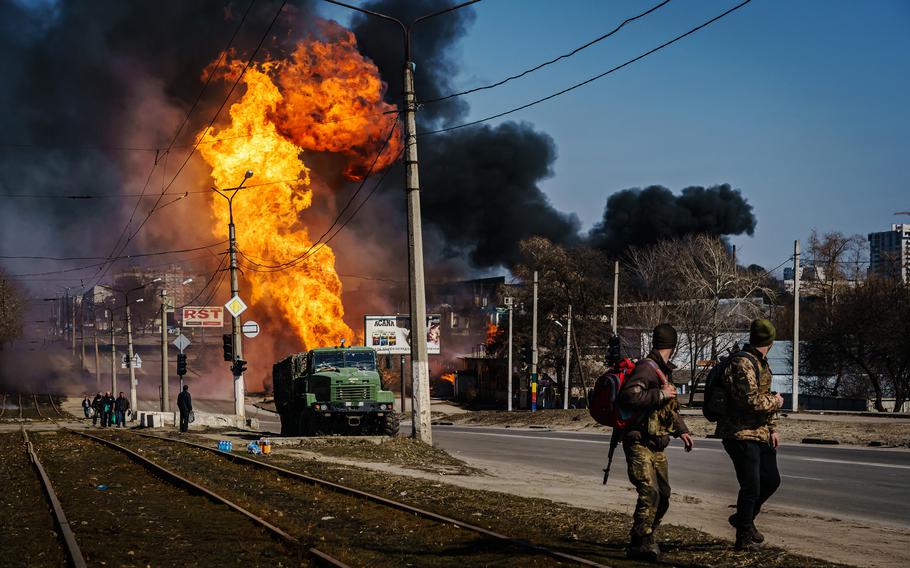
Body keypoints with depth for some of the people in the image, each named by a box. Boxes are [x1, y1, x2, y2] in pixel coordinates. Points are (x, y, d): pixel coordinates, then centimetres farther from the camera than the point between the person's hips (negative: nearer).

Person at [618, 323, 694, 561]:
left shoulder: (664, 371, 17)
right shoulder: (646, 368, -15)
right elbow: (628, 397, -30)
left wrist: (681, 430, 26)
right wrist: (659, 394, -24)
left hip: (656, 447, 10)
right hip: (639, 444, -10)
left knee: (663, 495, 13)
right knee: (649, 492, -20)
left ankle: (644, 538, 25)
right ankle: (641, 544, -18)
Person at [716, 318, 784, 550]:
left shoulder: (761, 363, 15)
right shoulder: (742, 364, -18)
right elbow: (751, 401, -26)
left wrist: (772, 428, 18)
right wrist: (775, 402, -9)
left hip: (760, 433, 10)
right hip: (741, 434, -10)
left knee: (771, 480, 15)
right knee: (751, 487, -6)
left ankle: (744, 518, 33)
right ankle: (744, 537, 7)